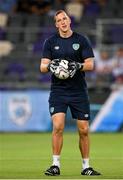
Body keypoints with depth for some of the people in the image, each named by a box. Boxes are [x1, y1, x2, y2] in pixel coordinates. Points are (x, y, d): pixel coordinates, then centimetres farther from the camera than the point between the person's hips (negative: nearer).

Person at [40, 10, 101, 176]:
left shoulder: (81, 40, 4)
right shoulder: (50, 42, 6)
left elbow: (90, 64, 0)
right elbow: (42, 66, 3)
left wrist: (78, 66, -21)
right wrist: (49, 66, -20)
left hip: (79, 91, 0)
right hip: (58, 90, 0)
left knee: (84, 130, 1)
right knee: (58, 126, -17)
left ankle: (86, 167, 14)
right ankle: (56, 165, -9)